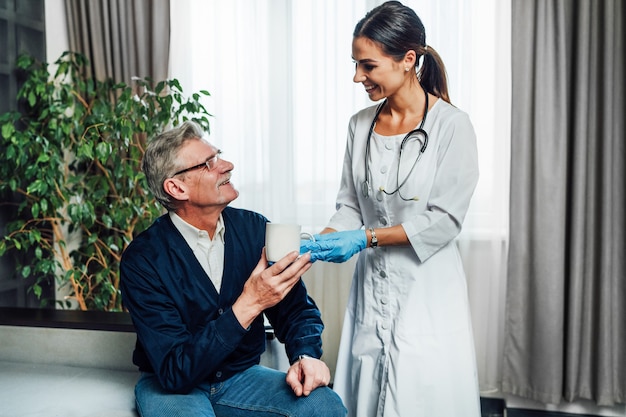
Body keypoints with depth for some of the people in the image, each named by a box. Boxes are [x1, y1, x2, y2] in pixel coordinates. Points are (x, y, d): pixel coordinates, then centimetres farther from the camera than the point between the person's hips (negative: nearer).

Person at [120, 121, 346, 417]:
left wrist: (306, 356, -22)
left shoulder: (254, 228, -8)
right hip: (172, 386, -1)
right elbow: (174, 371, -24)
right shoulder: (142, 259, -19)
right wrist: (248, 305, -34)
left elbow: (296, 307, -1)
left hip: (242, 376, 2)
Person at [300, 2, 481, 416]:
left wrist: (367, 237, -18)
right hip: (372, 285, 5)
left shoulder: (451, 125, -10)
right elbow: (350, 206, 8)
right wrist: (320, 242, -9)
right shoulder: (361, 124, 5)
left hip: (426, 287, -4)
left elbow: (444, 220, -13)